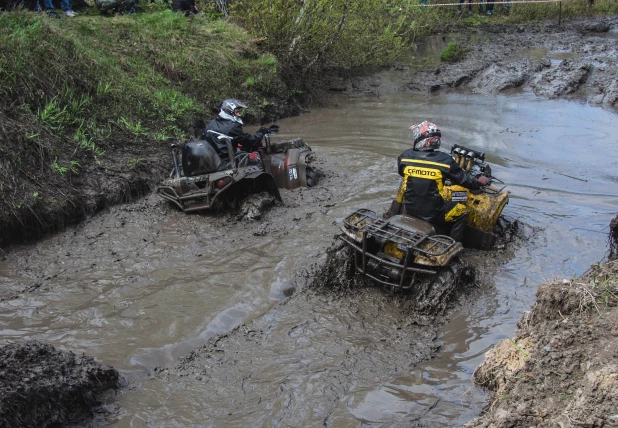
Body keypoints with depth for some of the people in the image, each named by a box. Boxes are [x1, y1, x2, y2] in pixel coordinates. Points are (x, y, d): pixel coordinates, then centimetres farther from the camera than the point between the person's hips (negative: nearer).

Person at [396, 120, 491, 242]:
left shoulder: (405, 156, -9)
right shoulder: (445, 160, -15)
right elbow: (463, 180, -3)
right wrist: (479, 182, 17)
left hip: (409, 209, 3)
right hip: (433, 213, -2)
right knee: (462, 211, 22)